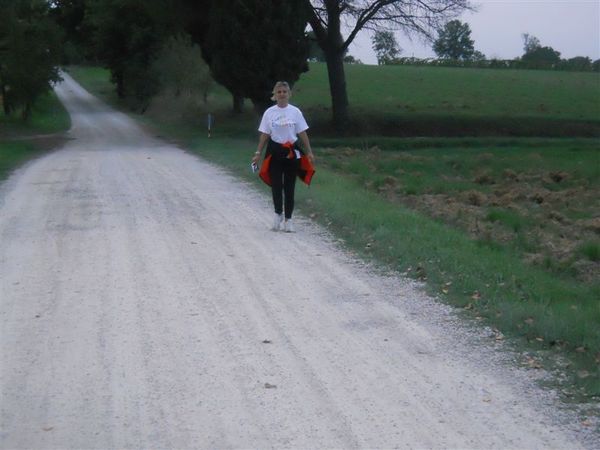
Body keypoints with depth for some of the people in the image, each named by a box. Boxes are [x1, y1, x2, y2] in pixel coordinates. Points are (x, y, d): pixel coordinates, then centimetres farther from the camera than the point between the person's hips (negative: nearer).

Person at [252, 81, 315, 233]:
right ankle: (278, 214, 21)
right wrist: (258, 153, 0)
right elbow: (264, 134, 3)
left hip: (292, 152, 0)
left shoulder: (295, 112, -1)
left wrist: (309, 152, -2)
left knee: (289, 186, 3)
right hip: (275, 151, 0)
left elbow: (302, 133, 2)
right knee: (276, 184, 0)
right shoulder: (269, 112, 0)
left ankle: (288, 219, 11)